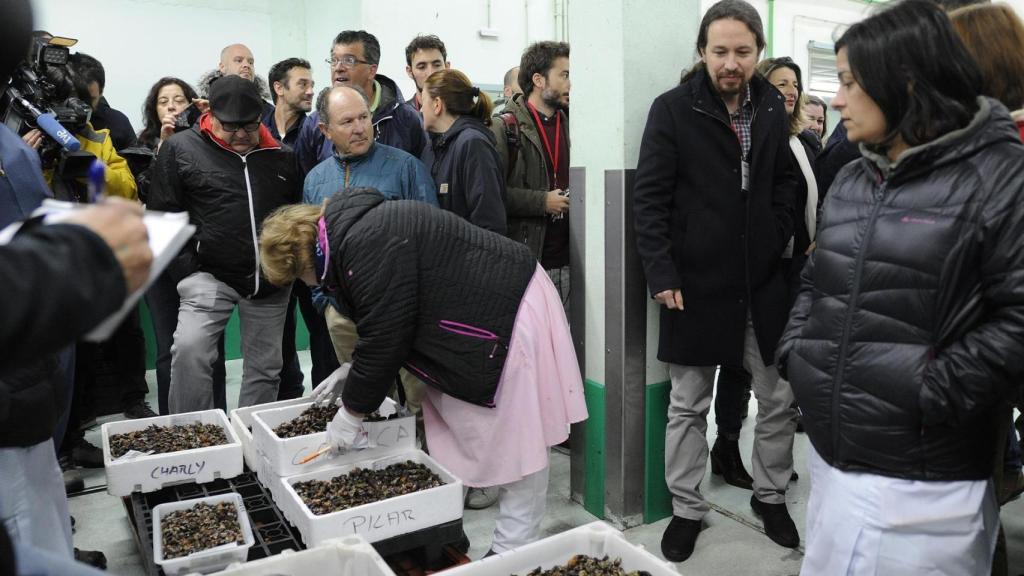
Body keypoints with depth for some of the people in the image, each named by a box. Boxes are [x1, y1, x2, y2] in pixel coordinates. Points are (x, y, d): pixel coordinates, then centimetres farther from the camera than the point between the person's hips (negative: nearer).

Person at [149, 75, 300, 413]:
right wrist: (187, 269, -8)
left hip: (270, 282, 3)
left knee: (265, 366, 9)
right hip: (210, 274, -3)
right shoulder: (181, 148, 0)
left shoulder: (280, 156, 8)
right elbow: (164, 215, -1)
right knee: (189, 349, -22)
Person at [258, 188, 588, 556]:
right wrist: (349, 375, 21)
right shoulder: (358, 228, 10)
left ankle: (513, 552, 10)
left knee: (514, 440, -2)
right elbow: (384, 325, 19)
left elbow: (384, 337, -20)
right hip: (485, 311, 11)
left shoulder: (368, 246, -24)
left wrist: (351, 412, -7)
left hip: (507, 315, -11)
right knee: (452, 431, 16)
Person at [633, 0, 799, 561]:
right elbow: (649, 200, -9)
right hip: (696, 283, -4)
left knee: (778, 400, 13)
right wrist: (662, 275, -14)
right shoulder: (671, 109, -7)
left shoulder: (773, 107, 6)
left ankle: (770, 496, 35)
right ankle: (687, 509, 26)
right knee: (687, 406, 9)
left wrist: (779, 246, 2)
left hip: (763, 282, 4)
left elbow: (783, 184, 15)